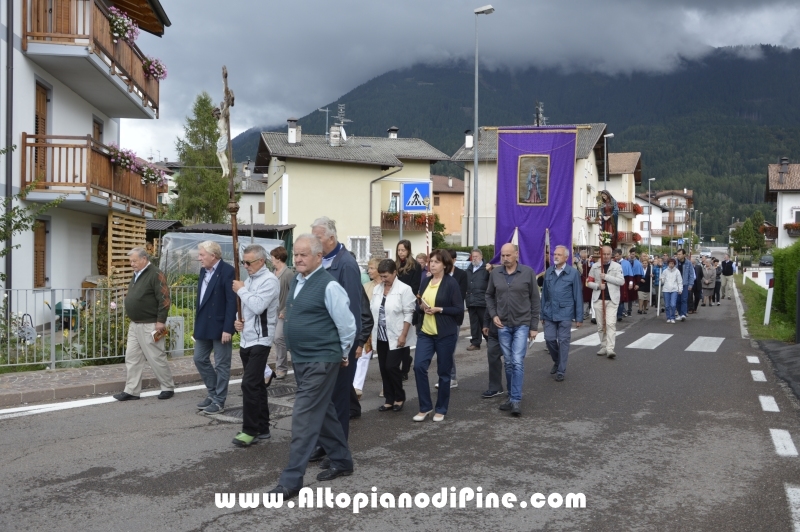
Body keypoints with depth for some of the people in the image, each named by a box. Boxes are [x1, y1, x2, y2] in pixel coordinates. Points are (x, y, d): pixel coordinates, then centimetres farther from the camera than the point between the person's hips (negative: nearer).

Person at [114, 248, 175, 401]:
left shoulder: (155, 274, -14)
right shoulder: (137, 275, 13)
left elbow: (164, 300, -19)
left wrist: (161, 321, -20)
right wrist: (132, 320, 19)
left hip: (150, 325, -9)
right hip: (135, 325, 9)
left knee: (156, 358, -1)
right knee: (132, 358, 8)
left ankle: (168, 388, 13)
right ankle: (131, 391, 14)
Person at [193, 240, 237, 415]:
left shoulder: (227, 271, -16)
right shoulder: (204, 270, 9)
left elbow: (232, 302, -19)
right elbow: (201, 297, 14)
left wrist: (227, 329, -22)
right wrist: (198, 324, 13)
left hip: (220, 327, -8)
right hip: (204, 325, 8)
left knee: (221, 365, 3)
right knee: (200, 359, 14)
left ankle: (219, 401, 13)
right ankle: (212, 393, 29)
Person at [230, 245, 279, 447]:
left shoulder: (270, 280, -12)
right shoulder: (249, 280, 14)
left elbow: (258, 306, -24)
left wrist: (241, 290, -11)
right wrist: (238, 321, 3)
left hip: (260, 340, -9)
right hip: (246, 340, 9)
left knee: (249, 384, -12)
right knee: (257, 385, 14)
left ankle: (250, 430, -4)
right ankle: (262, 428, 22)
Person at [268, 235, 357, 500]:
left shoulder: (329, 286, -18)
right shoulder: (296, 281, 8)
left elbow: (347, 325, -13)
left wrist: (343, 355, 0)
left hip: (320, 361, -9)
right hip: (300, 359, 9)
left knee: (305, 417, -7)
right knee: (323, 411, 18)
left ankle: (291, 480, 0)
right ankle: (341, 461, 34)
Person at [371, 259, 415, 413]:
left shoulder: (404, 289, -10)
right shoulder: (376, 289, 7)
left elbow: (408, 314, -12)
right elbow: (372, 311, 10)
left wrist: (403, 335, -16)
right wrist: (370, 332, 6)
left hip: (396, 337, -6)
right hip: (381, 337, 6)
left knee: (392, 367, -7)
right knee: (384, 369, 8)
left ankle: (399, 397, 14)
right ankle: (389, 400, 18)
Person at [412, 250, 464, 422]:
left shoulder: (451, 283, -8)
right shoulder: (425, 281, 9)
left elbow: (459, 309, -10)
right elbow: (418, 306, 16)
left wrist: (439, 309, -19)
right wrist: (421, 307, -6)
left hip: (445, 334, -5)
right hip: (425, 332, 5)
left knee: (443, 372, 5)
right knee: (419, 366, -7)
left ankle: (441, 409, 20)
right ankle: (425, 407, 8)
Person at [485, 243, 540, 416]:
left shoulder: (528, 272, -5)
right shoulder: (495, 273, 1)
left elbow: (535, 300, -2)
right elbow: (489, 295, 14)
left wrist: (534, 326, -3)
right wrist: (493, 315, -1)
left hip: (522, 325, -3)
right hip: (503, 326, 3)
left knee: (518, 362, -10)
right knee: (509, 363, 11)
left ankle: (516, 400, -5)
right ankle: (511, 396, 22)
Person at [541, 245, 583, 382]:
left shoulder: (573, 273, -5)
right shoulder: (548, 272, 5)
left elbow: (578, 296, -3)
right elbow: (544, 293, 10)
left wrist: (579, 317, -4)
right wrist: (542, 313, 10)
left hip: (565, 313, -3)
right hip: (550, 313, 3)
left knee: (563, 341, 2)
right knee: (549, 339, 5)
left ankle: (561, 371, 13)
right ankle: (557, 361, 32)